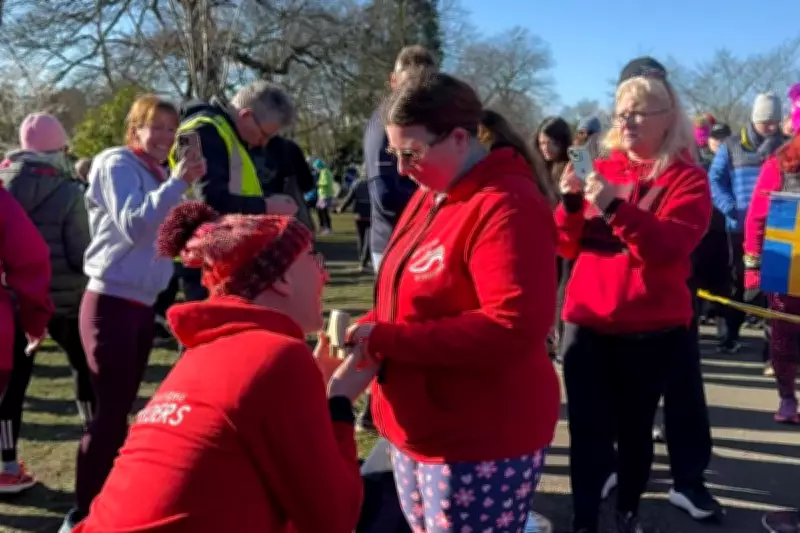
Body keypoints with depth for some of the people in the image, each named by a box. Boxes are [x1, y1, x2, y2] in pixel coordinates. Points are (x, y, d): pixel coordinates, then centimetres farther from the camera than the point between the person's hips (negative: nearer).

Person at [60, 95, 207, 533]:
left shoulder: (156, 173, 16)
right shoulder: (117, 164, -7)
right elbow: (134, 225, -21)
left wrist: (189, 185, 3)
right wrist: (177, 182, -23)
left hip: (143, 304, 8)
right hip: (111, 303, -8)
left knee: (121, 409, 13)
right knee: (110, 412, -9)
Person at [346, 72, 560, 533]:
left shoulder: (506, 206, -20)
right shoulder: (431, 196, 9)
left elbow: (514, 328, -29)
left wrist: (385, 340, -26)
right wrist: (366, 329, -4)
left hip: (481, 443, -9)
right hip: (419, 430, 9)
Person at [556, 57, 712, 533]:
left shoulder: (687, 178, -3)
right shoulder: (602, 168, 8)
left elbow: (671, 247, -19)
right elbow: (568, 247, 7)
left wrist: (615, 208, -30)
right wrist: (572, 202, -11)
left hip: (651, 331, -2)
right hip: (587, 323, 2)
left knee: (634, 429, 10)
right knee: (588, 430, 1)